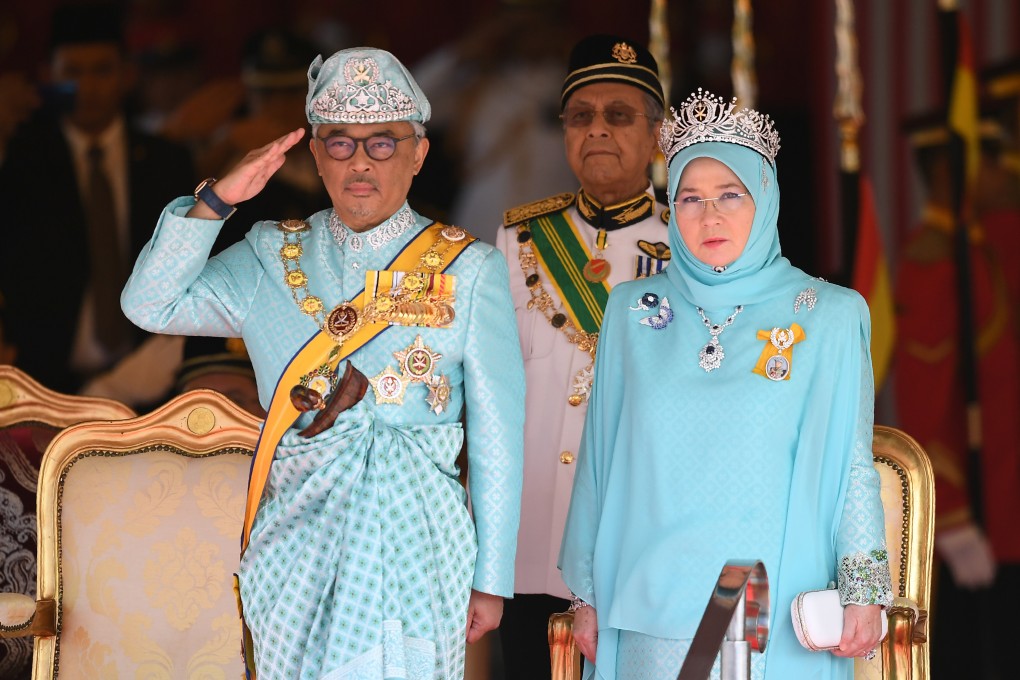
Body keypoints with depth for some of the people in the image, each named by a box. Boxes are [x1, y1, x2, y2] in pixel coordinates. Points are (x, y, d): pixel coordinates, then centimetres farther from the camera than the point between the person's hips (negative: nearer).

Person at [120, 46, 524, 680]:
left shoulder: (468, 269, 3)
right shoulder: (272, 258, 10)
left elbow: (496, 432, 2)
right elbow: (151, 305, 1)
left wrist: (492, 578, 0)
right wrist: (217, 200, -11)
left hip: (417, 543, -2)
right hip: (295, 543, 2)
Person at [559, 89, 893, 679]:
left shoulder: (829, 317, 1)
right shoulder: (632, 312, 8)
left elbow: (852, 466, 1)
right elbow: (600, 463, 10)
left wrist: (865, 589, -7)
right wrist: (587, 594, 9)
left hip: (778, 613, -2)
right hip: (654, 606, 2)